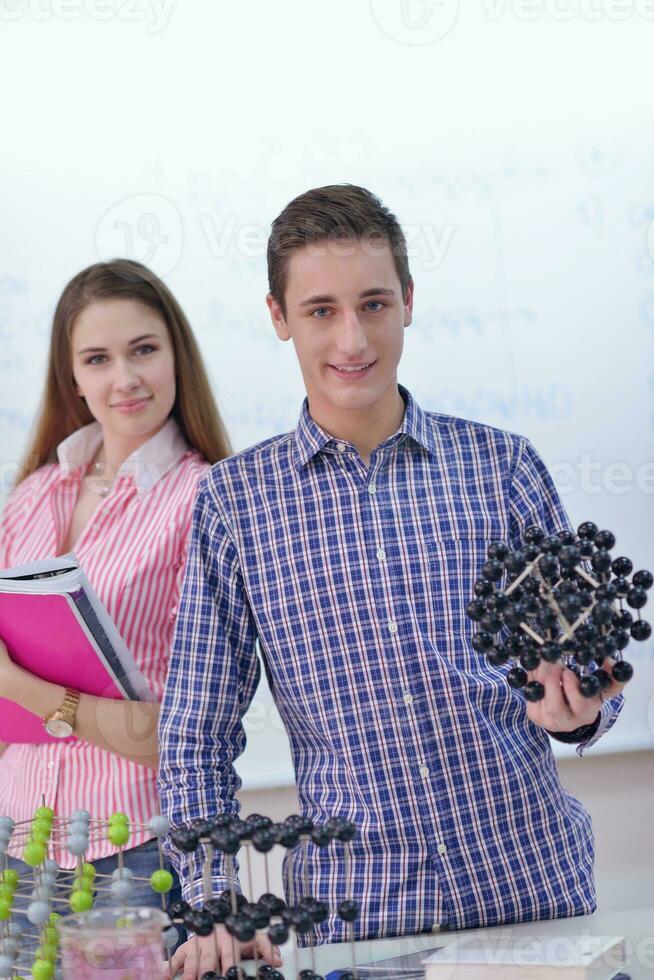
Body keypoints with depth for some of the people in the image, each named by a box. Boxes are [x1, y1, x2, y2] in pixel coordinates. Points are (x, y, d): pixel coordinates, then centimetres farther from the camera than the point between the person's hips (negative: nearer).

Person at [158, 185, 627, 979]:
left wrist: (575, 710, -12)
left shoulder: (501, 466, 3)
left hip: (532, 881, 1)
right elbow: (195, 737, 5)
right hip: (352, 915, 0)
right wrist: (215, 908, -7)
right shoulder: (234, 499, 2)